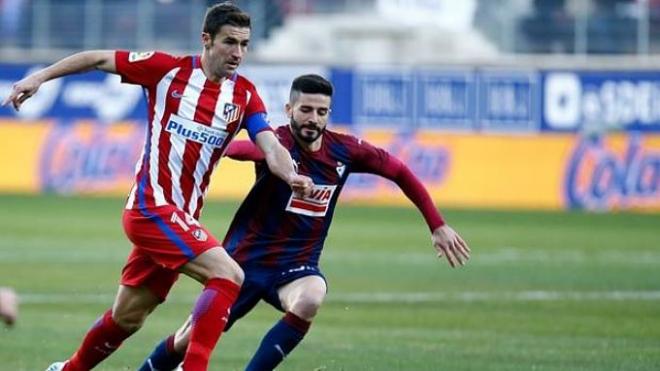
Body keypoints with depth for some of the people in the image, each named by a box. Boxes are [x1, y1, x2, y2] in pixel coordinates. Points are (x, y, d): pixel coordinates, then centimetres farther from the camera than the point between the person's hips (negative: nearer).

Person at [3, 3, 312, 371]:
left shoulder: (244, 94, 4)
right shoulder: (169, 69, -6)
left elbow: (271, 147, -8)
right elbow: (99, 59, 2)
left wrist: (291, 176, -29)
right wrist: (40, 77, -2)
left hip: (182, 215, 6)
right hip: (152, 205, -6)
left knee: (127, 318, 18)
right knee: (228, 275, -24)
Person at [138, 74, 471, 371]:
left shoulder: (344, 151, -4)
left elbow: (401, 173, 9)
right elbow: (240, 148, -44)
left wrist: (438, 226, 7)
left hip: (297, 264, 2)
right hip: (247, 258, -2)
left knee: (309, 300, -33)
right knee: (190, 338, 3)